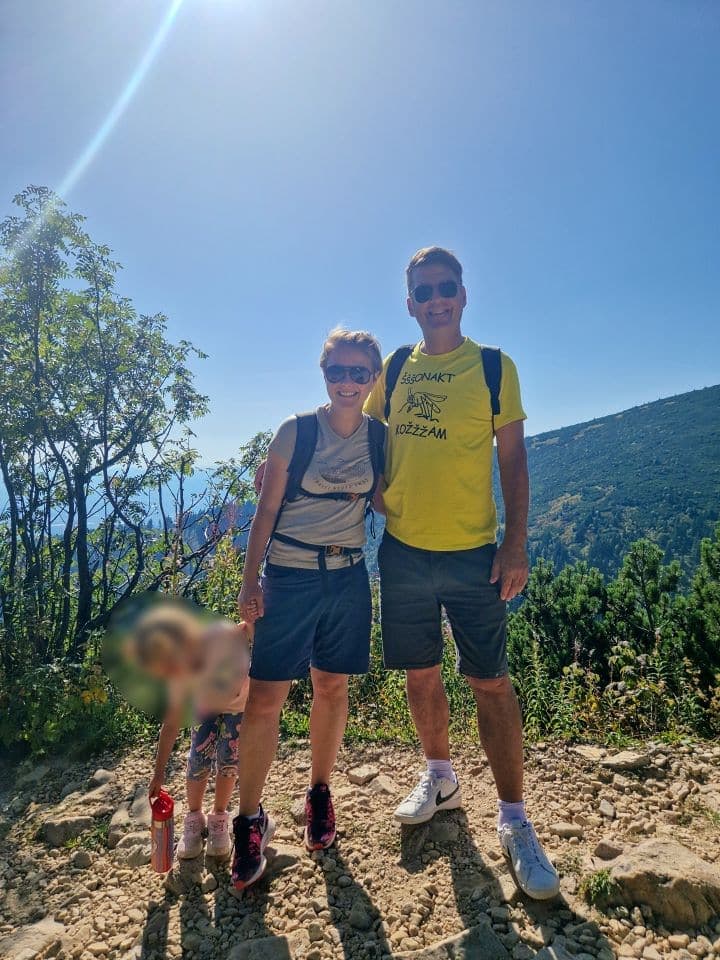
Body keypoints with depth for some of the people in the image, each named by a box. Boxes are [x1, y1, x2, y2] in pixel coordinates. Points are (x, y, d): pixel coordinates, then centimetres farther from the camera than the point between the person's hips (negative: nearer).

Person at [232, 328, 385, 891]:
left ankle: (320, 792, 37)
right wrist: (250, 580, -7)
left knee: (332, 687, 13)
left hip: (348, 578, 3)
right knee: (264, 698, -1)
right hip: (289, 576, -3)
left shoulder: (381, 437, 4)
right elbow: (267, 510, -3)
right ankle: (251, 819, 20)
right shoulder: (296, 431, -5)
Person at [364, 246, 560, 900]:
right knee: (421, 673, 15)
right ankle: (441, 778, 40)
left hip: (472, 551, -3)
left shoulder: (494, 367, -1)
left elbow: (513, 459, -1)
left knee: (491, 681, 3)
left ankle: (514, 821, 23)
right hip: (403, 548, 3)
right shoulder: (394, 369, 7)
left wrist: (516, 544, -8)